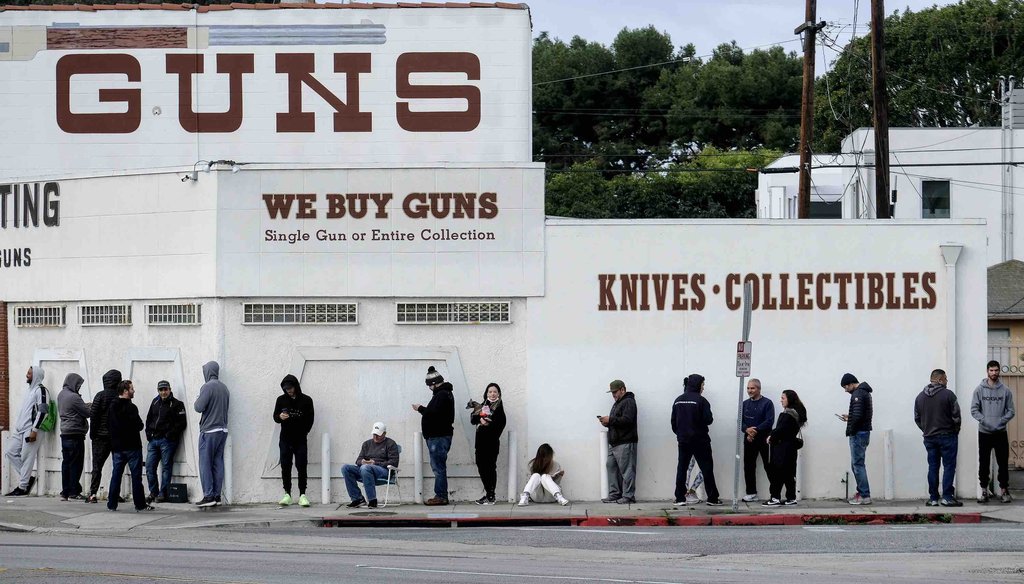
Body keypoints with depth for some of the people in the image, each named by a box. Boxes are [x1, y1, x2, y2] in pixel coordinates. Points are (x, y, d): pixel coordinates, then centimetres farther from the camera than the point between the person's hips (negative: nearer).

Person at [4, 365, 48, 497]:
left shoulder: (40, 390, -8)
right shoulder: (29, 389, 20)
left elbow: (42, 411, -16)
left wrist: (34, 430, -20)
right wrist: (17, 426, 20)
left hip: (31, 430, -10)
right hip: (20, 429, 10)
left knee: (27, 457, -8)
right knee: (10, 452, 4)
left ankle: (22, 487, -5)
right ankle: (27, 478, 10)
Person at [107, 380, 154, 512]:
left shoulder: (111, 408, 7)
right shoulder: (130, 407, -15)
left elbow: (108, 425, 10)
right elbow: (139, 425, -17)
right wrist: (140, 425, 5)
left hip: (116, 446, 6)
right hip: (132, 446, -6)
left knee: (116, 474, 9)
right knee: (136, 475, 0)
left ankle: (112, 503, 7)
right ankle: (140, 504, 2)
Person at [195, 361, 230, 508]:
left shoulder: (208, 387, -13)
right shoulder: (224, 388, 11)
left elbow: (199, 407, -15)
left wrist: (197, 401, 4)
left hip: (209, 430, -7)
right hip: (223, 430, 7)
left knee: (205, 464, -2)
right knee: (218, 463, 9)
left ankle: (209, 496, -7)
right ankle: (217, 495, 9)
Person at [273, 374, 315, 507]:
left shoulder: (306, 401, 0)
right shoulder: (281, 400, 6)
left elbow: (310, 420, 5)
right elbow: (275, 417, 9)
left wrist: (303, 433, -2)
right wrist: (280, 417, -13)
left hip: (300, 440, -2)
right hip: (285, 440, 2)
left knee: (301, 467, -5)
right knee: (285, 467, -2)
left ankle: (302, 495, -3)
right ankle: (287, 494, 2)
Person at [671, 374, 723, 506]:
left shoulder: (678, 401, 5)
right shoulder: (700, 400, -12)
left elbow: (673, 422, 7)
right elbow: (708, 420, -16)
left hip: (683, 441, 5)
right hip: (699, 440, -4)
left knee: (682, 468, 9)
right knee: (707, 468, 3)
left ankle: (680, 498, 6)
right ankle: (712, 498, 5)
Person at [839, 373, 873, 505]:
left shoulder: (858, 394, -15)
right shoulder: (864, 392, 17)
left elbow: (857, 415, -24)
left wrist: (850, 430, -12)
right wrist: (849, 417, 15)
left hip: (858, 434, -10)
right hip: (864, 432, 10)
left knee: (858, 464, -8)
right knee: (856, 464, 14)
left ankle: (864, 496, -8)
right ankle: (861, 493, 15)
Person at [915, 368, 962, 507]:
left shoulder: (920, 396, 7)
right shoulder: (948, 394, -10)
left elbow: (917, 418, 9)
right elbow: (956, 416, -10)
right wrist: (956, 430, 5)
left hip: (929, 437, 5)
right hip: (947, 436, -5)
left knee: (933, 467, 8)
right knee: (949, 466, -1)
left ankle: (933, 498, 8)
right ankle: (947, 497, -6)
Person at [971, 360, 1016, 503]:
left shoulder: (1005, 391, 2)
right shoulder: (979, 390, 0)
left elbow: (1011, 411, 2)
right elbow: (974, 409, -2)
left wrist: (1001, 421, -14)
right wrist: (984, 421, -16)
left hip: (1000, 433, 0)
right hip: (984, 432, 0)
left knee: (1003, 463, 1)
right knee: (984, 463, 4)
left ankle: (1004, 489, 9)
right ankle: (984, 490, 11)